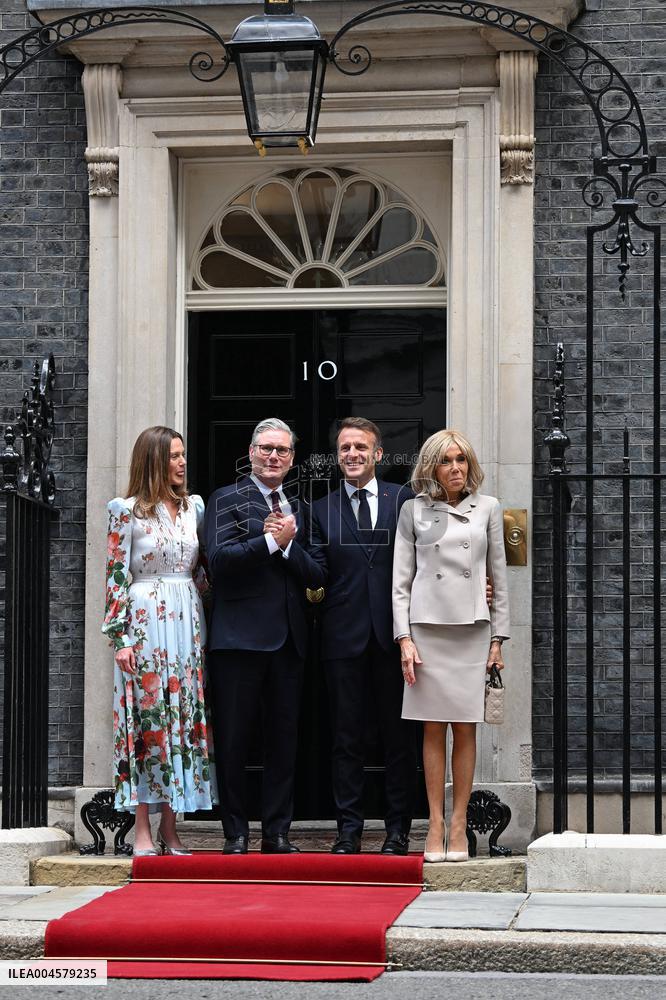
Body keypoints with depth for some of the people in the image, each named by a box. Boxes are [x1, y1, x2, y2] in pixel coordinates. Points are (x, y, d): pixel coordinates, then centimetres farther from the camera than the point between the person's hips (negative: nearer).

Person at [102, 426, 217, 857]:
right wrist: (120, 638, -10)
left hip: (187, 622, 5)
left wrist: (202, 624, 7)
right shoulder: (127, 511, -3)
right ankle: (142, 830, -1)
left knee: (183, 719, 3)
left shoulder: (194, 507, 11)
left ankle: (170, 826, 8)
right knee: (145, 720, -4)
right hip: (145, 623, -5)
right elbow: (116, 576, -4)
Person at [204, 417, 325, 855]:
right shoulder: (227, 500, 1)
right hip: (240, 636, -5)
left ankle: (278, 832, 12)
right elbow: (219, 558, -14)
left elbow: (316, 576, 6)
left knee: (284, 739, 7)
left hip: (288, 638, 5)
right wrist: (271, 540, -14)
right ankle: (236, 832, 7)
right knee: (233, 740, 0)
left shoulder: (299, 510, 16)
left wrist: (289, 542, -9)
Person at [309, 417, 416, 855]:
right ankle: (349, 830, 9)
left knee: (399, 733, 4)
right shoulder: (321, 509, 9)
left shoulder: (404, 500, 5)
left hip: (393, 636, -1)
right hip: (344, 635, 1)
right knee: (347, 736, 4)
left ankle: (398, 830, 11)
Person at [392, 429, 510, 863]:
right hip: (427, 628, -1)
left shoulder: (487, 509, 8)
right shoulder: (414, 510, 6)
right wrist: (404, 639, -4)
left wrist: (498, 639, 5)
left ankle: (459, 826, 5)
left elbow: (498, 576, 10)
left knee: (465, 729, 1)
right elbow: (401, 579, 5)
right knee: (433, 730, 1)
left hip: (473, 630, 1)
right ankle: (435, 826, 4)